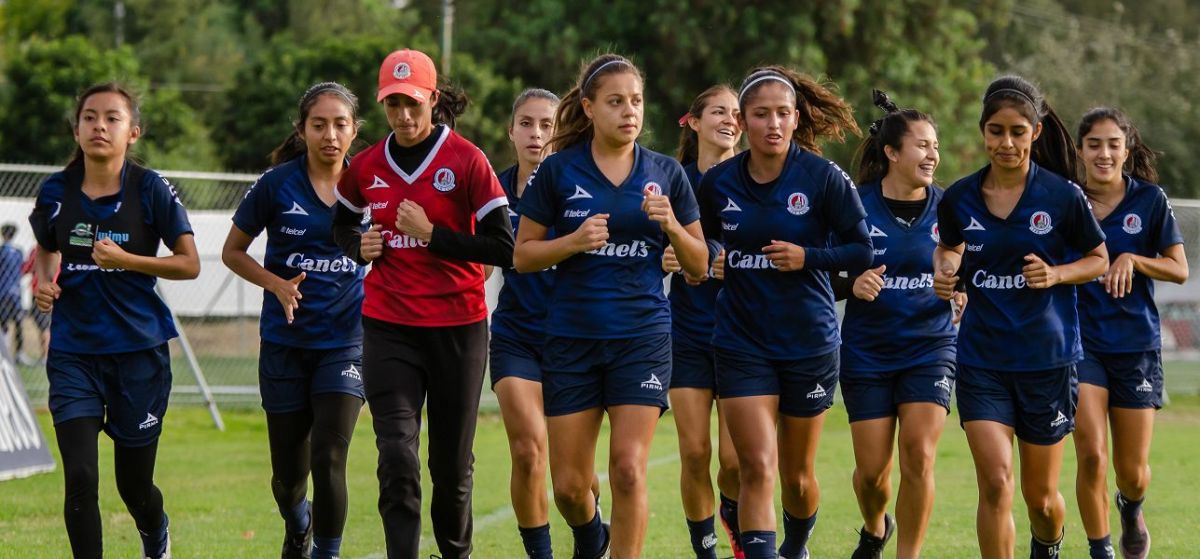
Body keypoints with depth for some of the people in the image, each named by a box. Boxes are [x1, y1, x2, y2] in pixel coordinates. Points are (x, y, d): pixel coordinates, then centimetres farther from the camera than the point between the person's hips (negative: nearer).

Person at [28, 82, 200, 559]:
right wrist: (43, 283, -4)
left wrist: (126, 260, -17)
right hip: (73, 352, 1)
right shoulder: (57, 192, 0)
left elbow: (189, 264, -4)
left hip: (138, 349, -1)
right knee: (80, 477, -13)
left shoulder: (150, 190, -8)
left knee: (134, 482, 11)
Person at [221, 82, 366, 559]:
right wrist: (277, 284, -10)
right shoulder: (277, 184, -4)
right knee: (288, 471, 9)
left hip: (344, 339, -1)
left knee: (328, 458, -17)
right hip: (285, 341, 1)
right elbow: (232, 252, 6)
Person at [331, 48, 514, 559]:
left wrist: (432, 235, -16)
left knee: (452, 463, 8)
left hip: (458, 326, -2)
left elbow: (504, 248, -11)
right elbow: (342, 224, 24)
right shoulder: (365, 167, 4)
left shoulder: (466, 160, -7)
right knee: (397, 456, -13)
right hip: (388, 327, 2)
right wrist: (359, 246, 1)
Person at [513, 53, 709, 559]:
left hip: (643, 336, 0)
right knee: (569, 484, 3)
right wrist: (574, 242, -15)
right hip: (572, 338, 0)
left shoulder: (665, 174, 4)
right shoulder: (558, 171, -1)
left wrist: (671, 226, -11)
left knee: (628, 468, -14)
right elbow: (522, 256, 2)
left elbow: (698, 266, 8)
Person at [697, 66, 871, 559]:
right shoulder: (717, 184, -1)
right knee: (757, 468, -14)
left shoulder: (823, 178, -9)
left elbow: (863, 251, -7)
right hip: (742, 343, 1)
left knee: (797, 477, 13)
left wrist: (808, 257, -19)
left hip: (810, 342, -1)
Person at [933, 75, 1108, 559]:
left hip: (1048, 356, -1)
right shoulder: (960, 198, -1)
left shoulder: (1062, 196, -8)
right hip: (981, 357, 1)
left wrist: (1056, 274, -14)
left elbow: (1100, 259, 4)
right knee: (995, 482, -15)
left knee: (1040, 496, 10)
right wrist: (943, 270, -4)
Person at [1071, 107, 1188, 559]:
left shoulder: (1150, 200, -2)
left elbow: (1179, 270, -2)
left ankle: (1131, 509, 42)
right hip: (1080, 340, 0)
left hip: (1136, 344, 1)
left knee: (1132, 471, 6)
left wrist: (1133, 259, -17)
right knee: (1091, 456, -16)